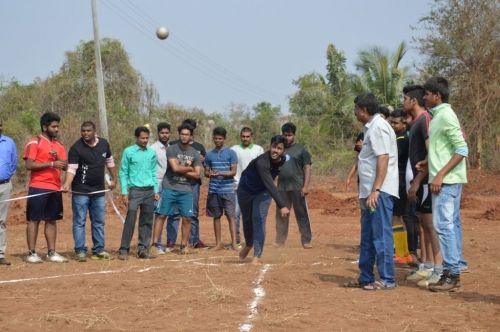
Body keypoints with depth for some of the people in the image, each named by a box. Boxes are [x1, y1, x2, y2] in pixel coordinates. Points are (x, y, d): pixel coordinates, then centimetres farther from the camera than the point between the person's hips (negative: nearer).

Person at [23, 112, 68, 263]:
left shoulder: (59, 145, 16)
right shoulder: (34, 142, -4)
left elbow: (65, 166, 13)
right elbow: (29, 165, -13)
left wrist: (58, 158, -8)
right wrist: (51, 164, -18)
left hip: (55, 188, 6)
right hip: (38, 188, -6)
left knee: (52, 220, 8)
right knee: (34, 220, -2)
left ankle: (52, 253, 13)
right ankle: (31, 253, 0)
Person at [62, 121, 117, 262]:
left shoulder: (104, 144, 3)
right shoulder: (76, 148, -13)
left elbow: (109, 162, 17)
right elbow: (72, 169, -18)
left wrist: (114, 179, 18)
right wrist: (67, 184, -33)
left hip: (99, 191, 5)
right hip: (80, 192, -5)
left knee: (99, 222, 11)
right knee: (79, 222, -2)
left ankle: (99, 250, 20)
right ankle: (80, 251, 3)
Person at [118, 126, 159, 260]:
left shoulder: (152, 153, 10)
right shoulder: (128, 152, -2)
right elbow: (123, 173, -1)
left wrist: (156, 191, 10)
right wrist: (124, 192, -8)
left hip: (149, 191, 4)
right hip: (135, 190, -4)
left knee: (147, 221, 6)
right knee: (130, 220, -9)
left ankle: (143, 249, 12)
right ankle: (124, 250, -4)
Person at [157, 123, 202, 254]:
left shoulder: (195, 153, 8)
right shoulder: (171, 149, -2)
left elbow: (197, 175, 1)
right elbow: (175, 168, -14)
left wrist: (181, 170, -7)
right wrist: (189, 168, -2)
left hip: (187, 190, 3)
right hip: (169, 188, -2)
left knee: (187, 218, 0)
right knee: (162, 215, -3)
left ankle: (184, 245, 12)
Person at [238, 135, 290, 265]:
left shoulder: (285, 160, -21)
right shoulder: (262, 162, -41)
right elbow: (270, 185, -52)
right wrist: (282, 205, -60)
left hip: (263, 192, 2)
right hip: (246, 189, -2)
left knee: (259, 220, -12)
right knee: (247, 220, 15)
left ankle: (257, 256, -9)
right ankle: (248, 245, 43)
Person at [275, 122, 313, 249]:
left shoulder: (301, 149, 2)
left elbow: (307, 168, -2)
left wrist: (305, 186, -11)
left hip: (297, 187, -4)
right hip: (281, 188, 4)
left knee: (302, 214, -2)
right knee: (281, 215, 7)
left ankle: (306, 241, 1)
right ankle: (280, 240, 13)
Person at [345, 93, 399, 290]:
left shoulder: (378, 127, -12)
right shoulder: (371, 127, 18)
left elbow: (383, 159, -20)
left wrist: (375, 190, -25)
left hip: (379, 192, -11)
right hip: (371, 192, 11)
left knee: (381, 235, -6)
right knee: (367, 236, 15)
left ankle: (386, 279, -1)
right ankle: (365, 277, 22)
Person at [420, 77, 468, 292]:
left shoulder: (446, 116, -14)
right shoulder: (438, 115, 15)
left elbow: (462, 150, -19)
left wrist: (440, 174, -23)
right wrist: (429, 163, 12)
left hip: (446, 180, -10)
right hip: (447, 180, 10)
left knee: (443, 224, -10)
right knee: (451, 224, 11)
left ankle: (451, 273, -8)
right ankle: (454, 272, 16)